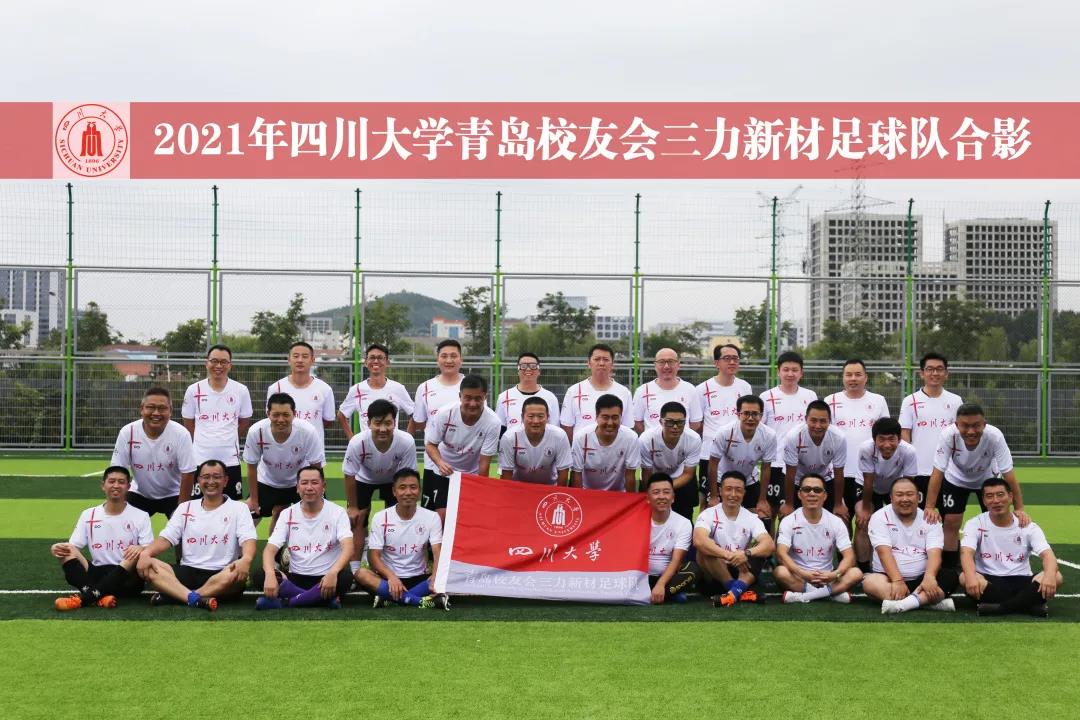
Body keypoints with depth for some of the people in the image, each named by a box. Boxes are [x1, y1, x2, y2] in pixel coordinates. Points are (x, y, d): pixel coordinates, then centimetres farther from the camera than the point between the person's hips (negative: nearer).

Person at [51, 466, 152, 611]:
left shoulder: (140, 516, 5)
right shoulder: (89, 515, 11)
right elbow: (73, 547, 7)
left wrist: (141, 550, -28)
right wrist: (58, 549, -17)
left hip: (127, 579, -2)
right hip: (97, 574, 2)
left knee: (138, 555, -33)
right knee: (67, 551, -20)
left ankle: (85, 597, -40)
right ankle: (101, 597, -43)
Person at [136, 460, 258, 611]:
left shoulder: (238, 508, 6)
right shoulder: (185, 508, 15)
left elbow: (248, 540, -8)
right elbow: (167, 538, 8)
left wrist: (246, 559, -32)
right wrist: (146, 553, -14)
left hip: (222, 574, -3)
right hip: (188, 572, 3)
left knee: (237, 575, -38)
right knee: (147, 566, -21)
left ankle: (172, 595, -30)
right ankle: (197, 599, -40)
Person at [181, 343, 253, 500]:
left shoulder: (241, 391, 1)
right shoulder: (194, 391, 0)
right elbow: (188, 425, 10)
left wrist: (226, 441, 10)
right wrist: (204, 443, 11)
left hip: (230, 461, 0)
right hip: (200, 461, 0)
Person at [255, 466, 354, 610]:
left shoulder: (337, 512, -3)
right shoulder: (288, 514, 4)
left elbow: (348, 547, -17)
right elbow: (270, 549, -5)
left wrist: (333, 572, -36)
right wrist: (270, 574, -27)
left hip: (326, 579, -2)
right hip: (295, 579, 2)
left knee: (345, 577, -35)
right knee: (259, 576, -24)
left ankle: (285, 600, -25)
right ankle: (325, 598, -25)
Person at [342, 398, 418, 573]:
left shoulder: (407, 442, -37)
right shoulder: (358, 443, -38)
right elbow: (349, 475, -20)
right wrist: (352, 507, -10)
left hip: (393, 479, 1)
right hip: (364, 479, 0)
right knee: (357, 520, -5)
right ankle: (354, 570, 6)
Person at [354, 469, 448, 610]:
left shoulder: (431, 517, -2)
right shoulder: (380, 518, -3)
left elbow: (438, 553, -11)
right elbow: (374, 556, -8)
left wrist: (436, 576, -33)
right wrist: (391, 577, -27)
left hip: (419, 579, 0)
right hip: (388, 578, 0)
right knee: (361, 574, -30)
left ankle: (390, 598, -28)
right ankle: (422, 601, -36)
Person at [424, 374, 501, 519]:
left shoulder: (492, 422, -25)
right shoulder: (445, 413, -24)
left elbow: (484, 463, -18)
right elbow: (431, 444, -10)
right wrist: (440, 462, -30)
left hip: (471, 474, 0)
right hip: (439, 471, 0)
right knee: (441, 515, -10)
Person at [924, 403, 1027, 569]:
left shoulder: (995, 436, -37)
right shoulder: (948, 435, -37)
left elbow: (1008, 474, -30)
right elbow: (937, 473, -31)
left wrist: (1019, 509, -30)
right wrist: (930, 508, -34)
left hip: (987, 479, 0)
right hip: (955, 479, 0)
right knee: (951, 523, -3)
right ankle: (950, 567, 12)